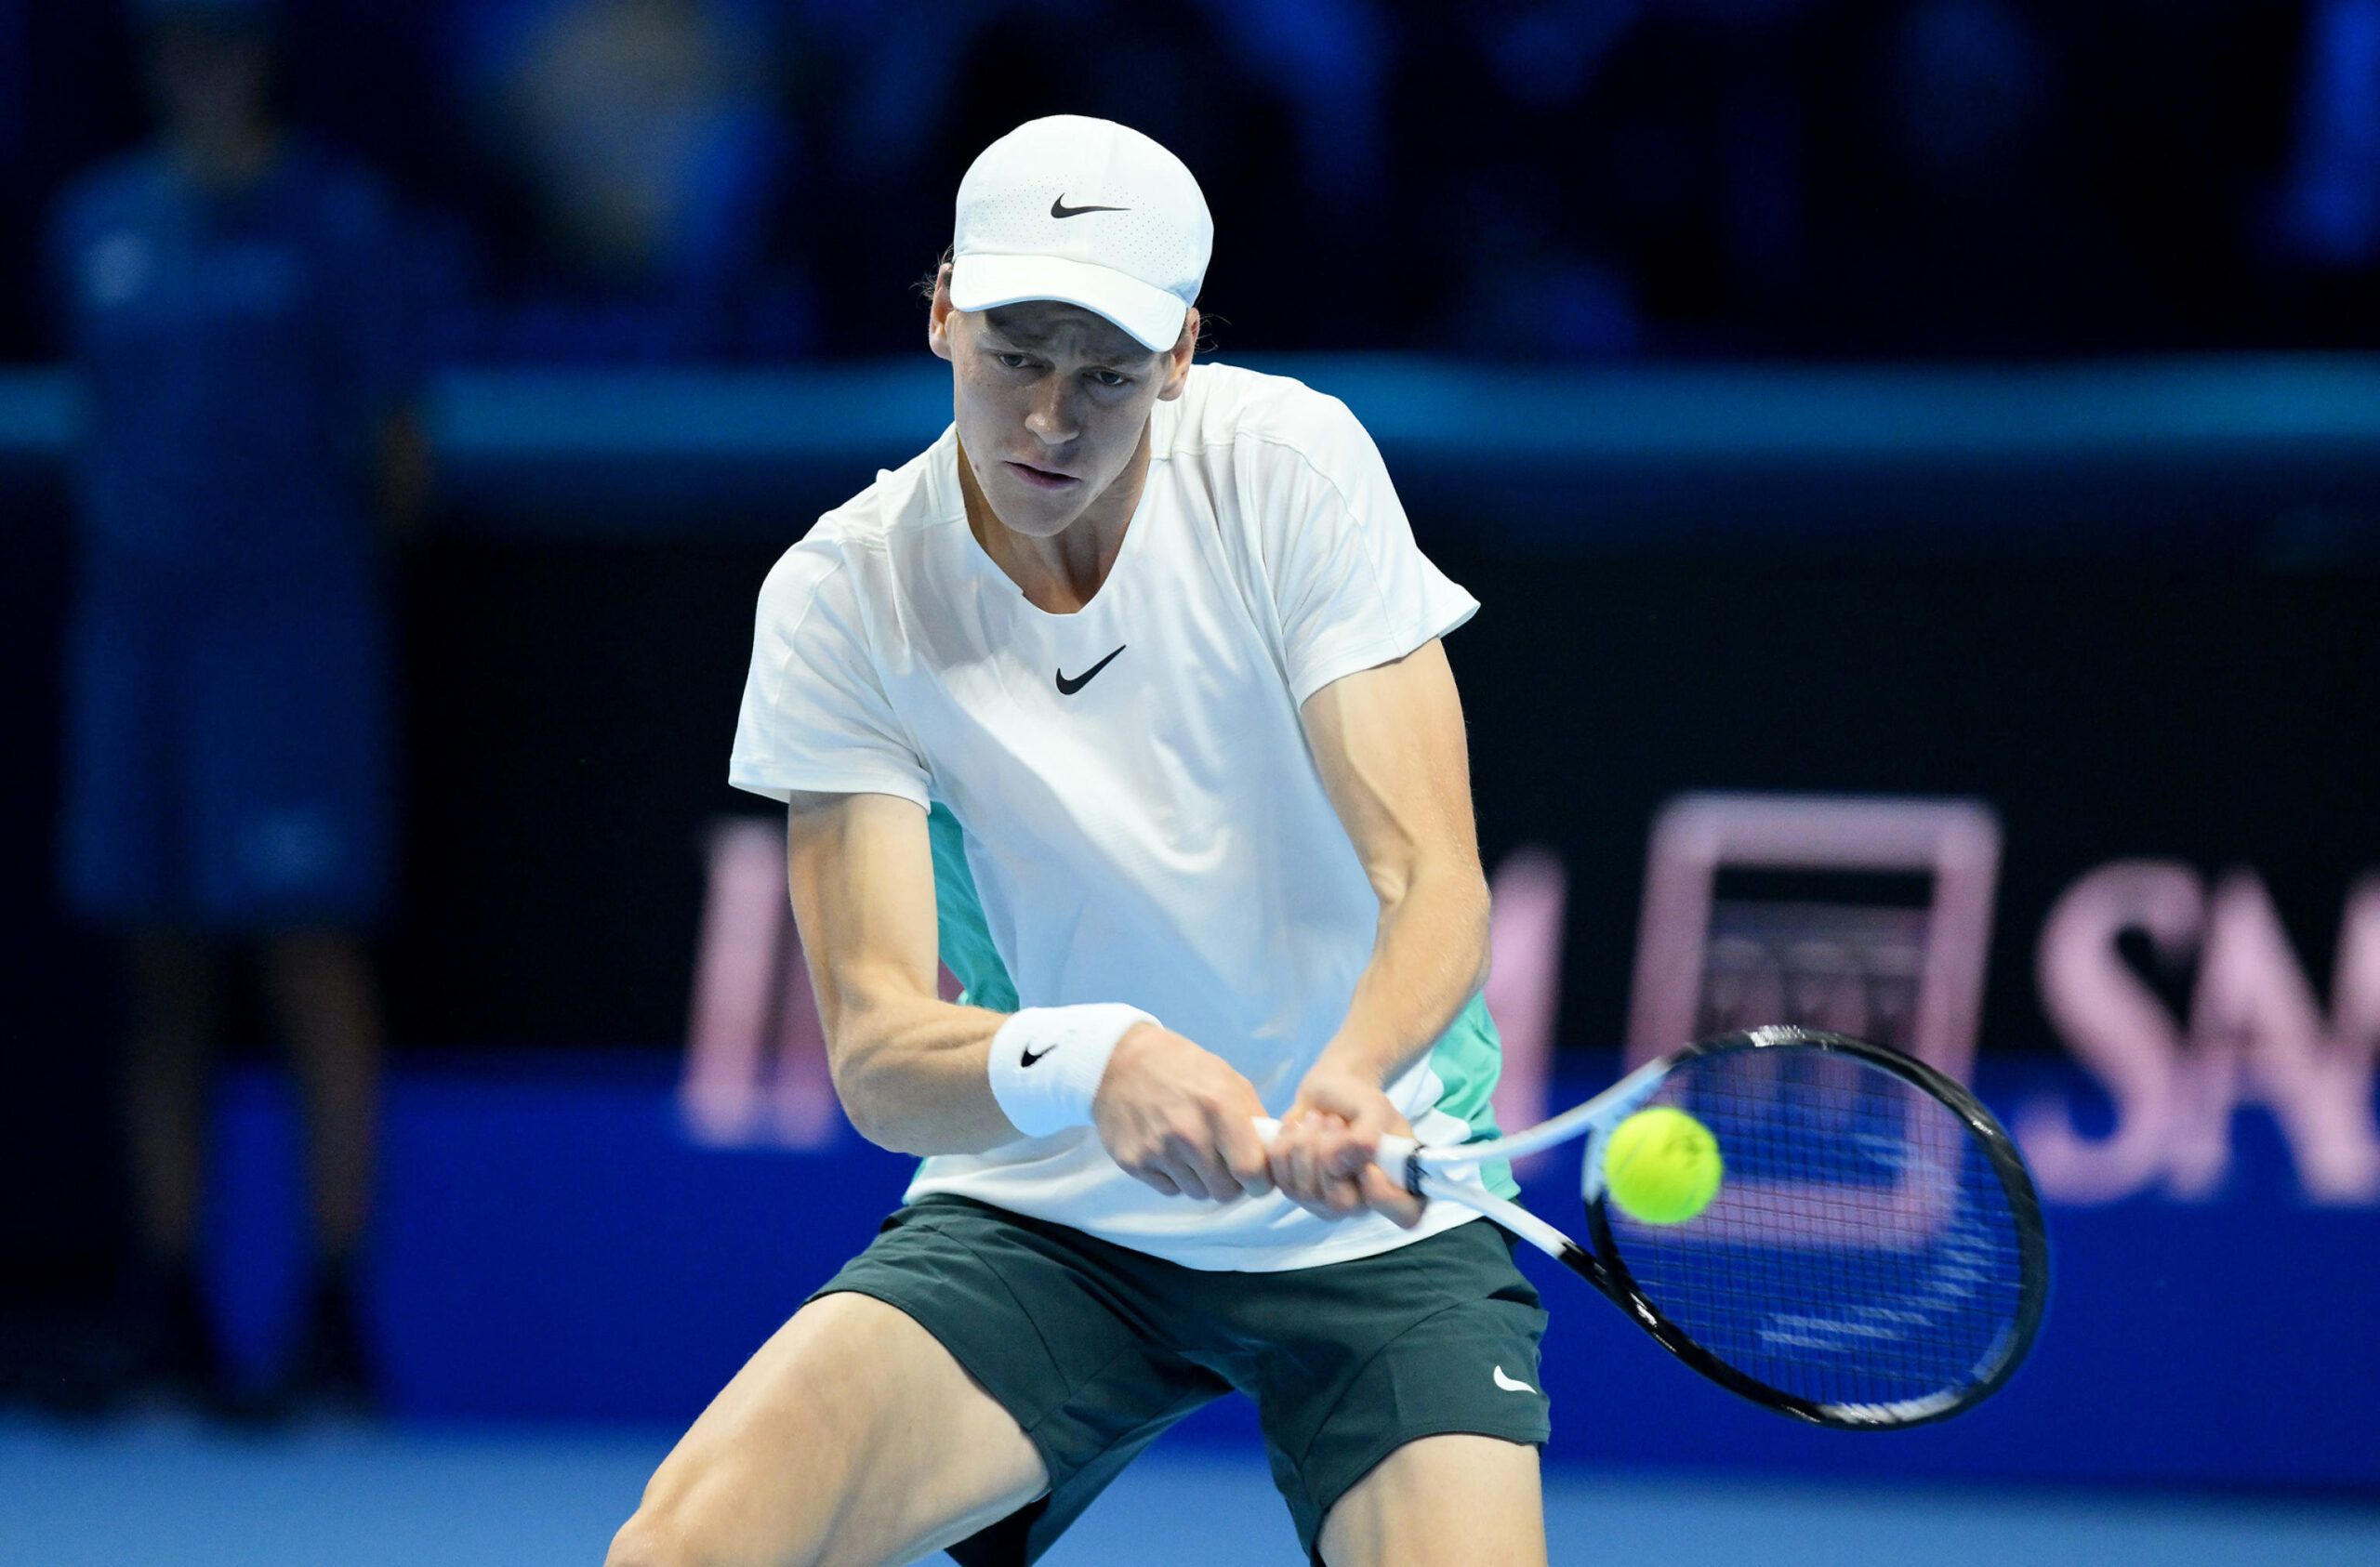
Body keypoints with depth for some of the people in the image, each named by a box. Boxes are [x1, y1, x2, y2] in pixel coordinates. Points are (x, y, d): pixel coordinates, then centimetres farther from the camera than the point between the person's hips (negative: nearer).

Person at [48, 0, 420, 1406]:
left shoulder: (333, 212, -1)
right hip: (137, 623, 5)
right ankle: (171, 1311, 9)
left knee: (317, 967, -8)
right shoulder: (100, 219, 13)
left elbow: (398, 444, 0)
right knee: (165, 985, 6)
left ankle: (337, 1323, -8)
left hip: (294, 618, -5)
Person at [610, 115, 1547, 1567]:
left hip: (1373, 1219, 0)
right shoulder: (842, 600, -10)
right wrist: (1086, 1065, -40)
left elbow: (1433, 878, -15)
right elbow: (878, 1051, -17)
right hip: (1044, 1222, 0)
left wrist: (1350, 1080, -38)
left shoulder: (1290, 465, -11)